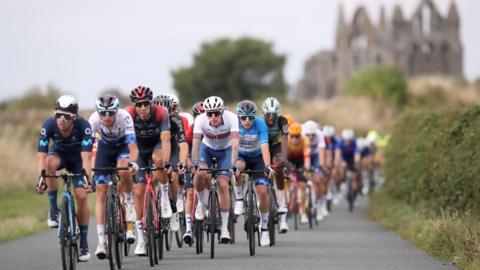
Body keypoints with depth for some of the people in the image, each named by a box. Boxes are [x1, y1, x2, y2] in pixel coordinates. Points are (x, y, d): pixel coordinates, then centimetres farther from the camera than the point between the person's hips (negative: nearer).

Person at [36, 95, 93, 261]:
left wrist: (87, 178, -56)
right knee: (50, 163, -36)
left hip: (77, 157, -1)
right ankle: (53, 209, -20)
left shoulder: (83, 126, -34)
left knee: (81, 196, -15)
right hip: (59, 153, 1)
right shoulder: (49, 126, -30)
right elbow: (41, 155, -34)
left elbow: (86, 156, -40)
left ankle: (84, 244, -1)